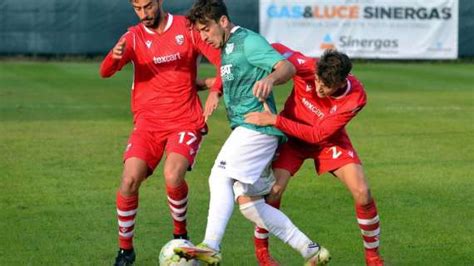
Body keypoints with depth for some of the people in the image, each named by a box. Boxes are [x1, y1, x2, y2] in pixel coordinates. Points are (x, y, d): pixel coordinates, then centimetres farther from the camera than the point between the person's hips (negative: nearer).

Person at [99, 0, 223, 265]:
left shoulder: (187, 28, 0)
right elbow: (106, 72, -11)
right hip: (148, 122, 2)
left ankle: (181, 234, 4)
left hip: (186, 121, -2)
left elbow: (223, 59, -3)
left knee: (173, 176, -24)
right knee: (129, 180, -14)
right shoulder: (134, 36, 3)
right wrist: (114, 56, -34)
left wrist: (215, 91, -20)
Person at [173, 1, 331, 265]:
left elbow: (288, 67, -22)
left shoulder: (248, 41, -8)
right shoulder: (227, 48, 21)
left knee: (220, 176, -23)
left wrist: (270, 79, -42)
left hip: (256, 125, -10)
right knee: (249, 202, 6)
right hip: (246, 129, 10)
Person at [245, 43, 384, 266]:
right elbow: (275, 50, -14)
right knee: (273, 192, -17)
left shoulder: (355, 97, -32)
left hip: (329, 140, 0)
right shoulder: (307, 68, -31)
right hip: (291, 135, 0)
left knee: (363, 193, -14)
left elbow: (317, 135, -32)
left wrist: (274, 120, -38)